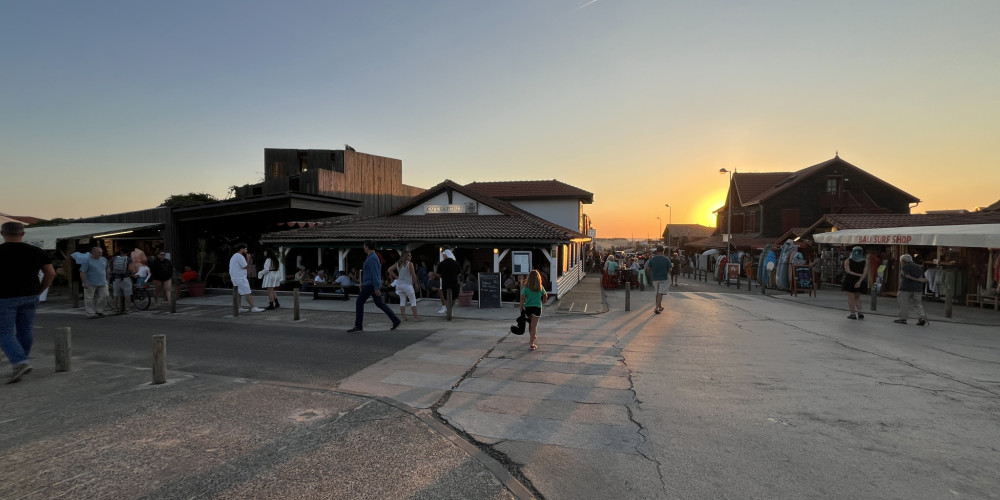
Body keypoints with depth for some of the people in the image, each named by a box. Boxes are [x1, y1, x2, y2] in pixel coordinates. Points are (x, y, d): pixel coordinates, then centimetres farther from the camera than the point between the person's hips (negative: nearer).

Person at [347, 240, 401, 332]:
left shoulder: (372, 258, -16)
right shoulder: (374, 257, 17)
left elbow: (375, 274, -22)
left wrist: (376, 288, -25)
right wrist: (364, 282, 28)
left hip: (371, 285, -10)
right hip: (373, 285, 10)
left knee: (359, 303, -2)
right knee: (380, 304, 10)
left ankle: (358, 326, 2)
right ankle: (396, 320, 4)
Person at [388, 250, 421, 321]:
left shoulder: (398, 263, 6)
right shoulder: (410, 264, -10)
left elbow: (390, 270, 7)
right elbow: (413, 275, -10)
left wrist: (396, 277, 9)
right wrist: (416, 284, 1)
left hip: (399, 284, 6)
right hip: (407, 284, -6)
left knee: (402, 300, 14)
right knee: (413, 301, 3)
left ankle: (403, 316, 15)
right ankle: (415, 317, 2)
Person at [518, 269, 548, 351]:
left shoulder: (526, 287, -8)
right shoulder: (540, 287, -3)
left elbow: (522, 299, -9)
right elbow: (545, 297, 7)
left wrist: (521, 308, 0)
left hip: (528, 307, 1)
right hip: (537, 307, -1)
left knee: (531, 324, 22)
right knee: (534, 325, 0)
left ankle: (533, 337, 44)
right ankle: (532, 344, -5)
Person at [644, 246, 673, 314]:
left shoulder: (652, 259, -3)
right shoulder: (666, 259, -10)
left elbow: (648, 269, 1)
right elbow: (670, 270, -6)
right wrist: (672, 265, 15)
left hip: (655, 278, 3)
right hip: (664, 279, -3)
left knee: (658, 293, 19)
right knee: (660, 294, -4)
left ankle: (660, 307, 28)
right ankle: (656, 308, -12)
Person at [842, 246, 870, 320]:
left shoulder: (848, 260, -3)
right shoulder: (865, 261, 2)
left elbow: (847, 271, -13)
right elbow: (865, 273, -8)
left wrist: (858, 275, -8)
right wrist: (859, 281, -15)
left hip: (850, 281, -3)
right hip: (860, 281, 3)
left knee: (851, 298, 2)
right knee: (857, 297, 17)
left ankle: (853, 314, 0)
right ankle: (859, 312, 7)